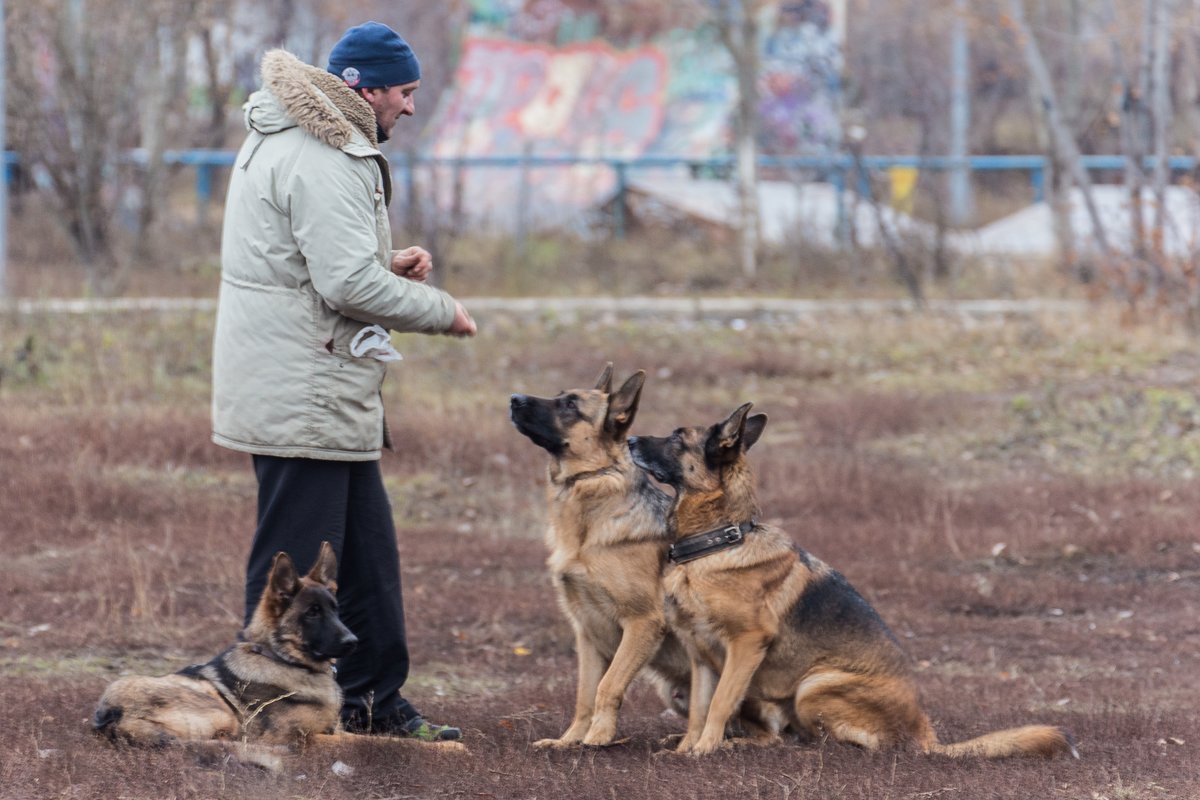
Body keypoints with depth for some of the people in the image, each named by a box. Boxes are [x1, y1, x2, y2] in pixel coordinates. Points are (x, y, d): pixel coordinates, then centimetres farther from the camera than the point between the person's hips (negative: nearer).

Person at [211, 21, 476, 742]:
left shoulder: (293, 139, 17)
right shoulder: (320, 161, -19)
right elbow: (348, 283, -24)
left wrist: (389, 265, 7)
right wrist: (441, 310, -12)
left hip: (329, 393, 11)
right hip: (302, 395, -11)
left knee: (368, 548, 17)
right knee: (295, 560, -5)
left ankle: (374, 701, 25)